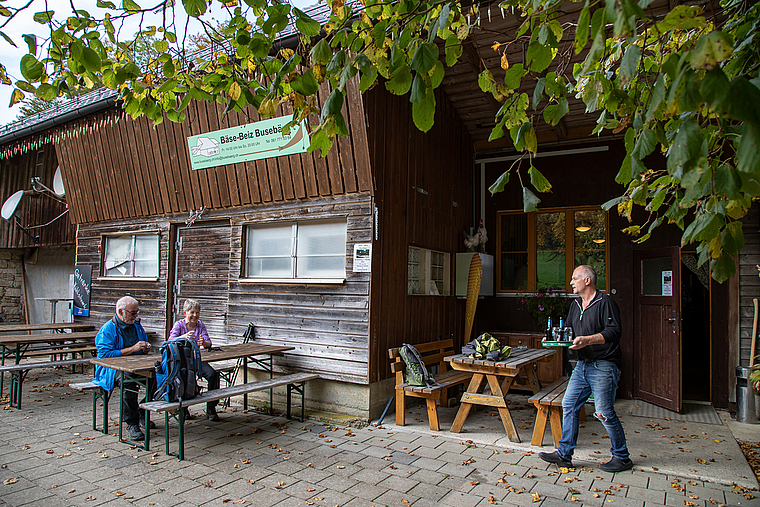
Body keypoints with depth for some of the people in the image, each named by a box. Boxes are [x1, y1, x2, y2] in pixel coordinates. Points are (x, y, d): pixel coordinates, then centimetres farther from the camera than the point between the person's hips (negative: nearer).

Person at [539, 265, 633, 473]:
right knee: (569, 405, 5)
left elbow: (614, 332, -18)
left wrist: (588, 340, -29)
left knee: (604, 412, -3)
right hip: (582, 365, 8)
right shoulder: (576, 306, 16)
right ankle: (564, 454, 12)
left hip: (603, 366, -8)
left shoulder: (605, 302, -9)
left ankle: (622, 458, 17)